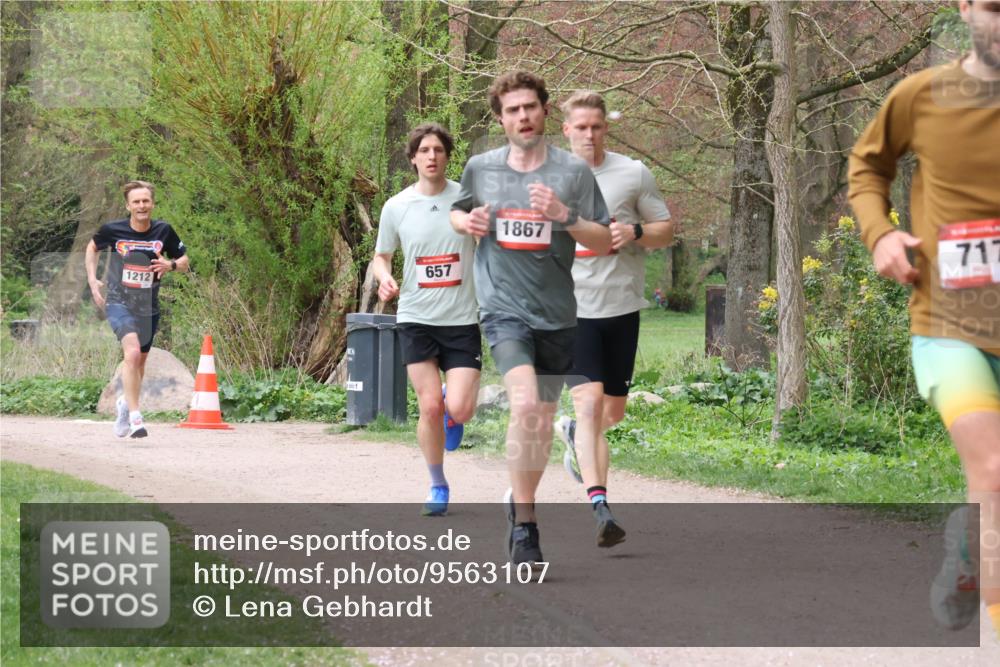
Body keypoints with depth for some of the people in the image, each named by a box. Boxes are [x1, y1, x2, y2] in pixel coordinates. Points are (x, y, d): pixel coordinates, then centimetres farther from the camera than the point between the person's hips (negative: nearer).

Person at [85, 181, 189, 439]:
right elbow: (92, 247, 14)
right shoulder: (113, 230, -7)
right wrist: (92, 279, 4)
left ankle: (125, 402, 46)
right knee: (132, 352, -26)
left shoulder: (163, 231, -3)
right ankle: (134, 416, -25)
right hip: (118, 302, -4)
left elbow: (184, 261, 8)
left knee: (140, 361, 18)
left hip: (148, 307, 4)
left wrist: (170, 265, -14)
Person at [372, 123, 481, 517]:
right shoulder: (396, 207, 1)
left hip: (462, 320, -1)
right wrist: (384, 278, -9)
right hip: (416, 318, 1)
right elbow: (381, 256, 14)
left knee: (460, 409, -12)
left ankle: (451, 412, 28)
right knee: (430, 406, -5)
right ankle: (438, 487, 14)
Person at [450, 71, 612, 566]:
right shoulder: (480, 169, 4)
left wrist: (565, 216, -18)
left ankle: (521, 500, 37)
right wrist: (466, 222, 0)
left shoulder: (573, 171, 0)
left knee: (543, 421, 12)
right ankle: (524, 526, -18)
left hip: (556, 315, 2)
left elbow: (603, 242, -1)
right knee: (524, 405, -23)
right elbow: (457, 212, 23)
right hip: (504, 308, -2)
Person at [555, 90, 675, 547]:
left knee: (613, 412, 11)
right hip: (571, 307, -2)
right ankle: (599, 506, -22)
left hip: (622, 306, 2)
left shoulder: (633, 174, 3)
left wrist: (635, 232, -13)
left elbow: (667, 230, 7)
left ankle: (573, 432, 46)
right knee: (589, 401, -17)